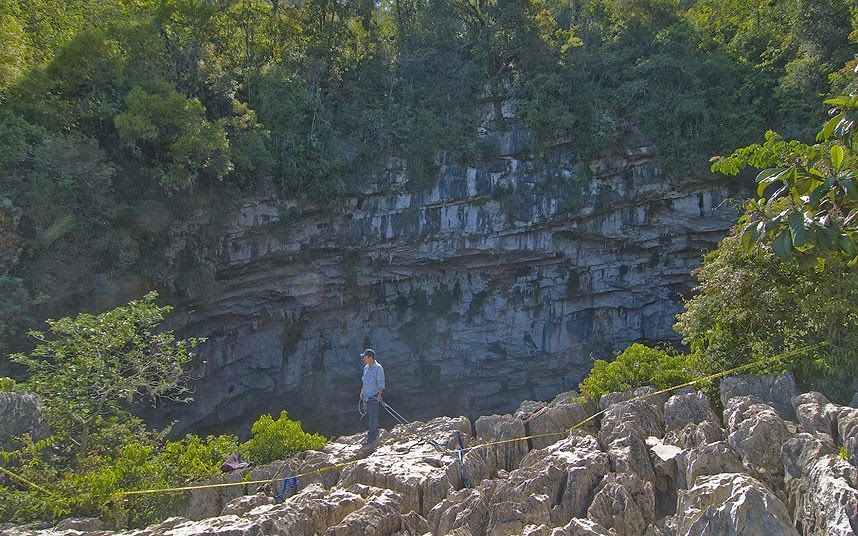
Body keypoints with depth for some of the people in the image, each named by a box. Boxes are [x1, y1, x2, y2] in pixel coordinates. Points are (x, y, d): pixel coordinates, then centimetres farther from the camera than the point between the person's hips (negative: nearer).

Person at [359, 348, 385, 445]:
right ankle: (375, 432, 29)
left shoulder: (378, 368, -13)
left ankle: (372, 437, -4)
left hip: (374, 396, -8)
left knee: (373, 416, -7)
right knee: (370, 414, 15)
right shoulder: (366, 367, 11)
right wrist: (362, 392, 18)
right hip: (367, 396, 8)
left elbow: (381, 383, -15)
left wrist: (379, 395, -23)